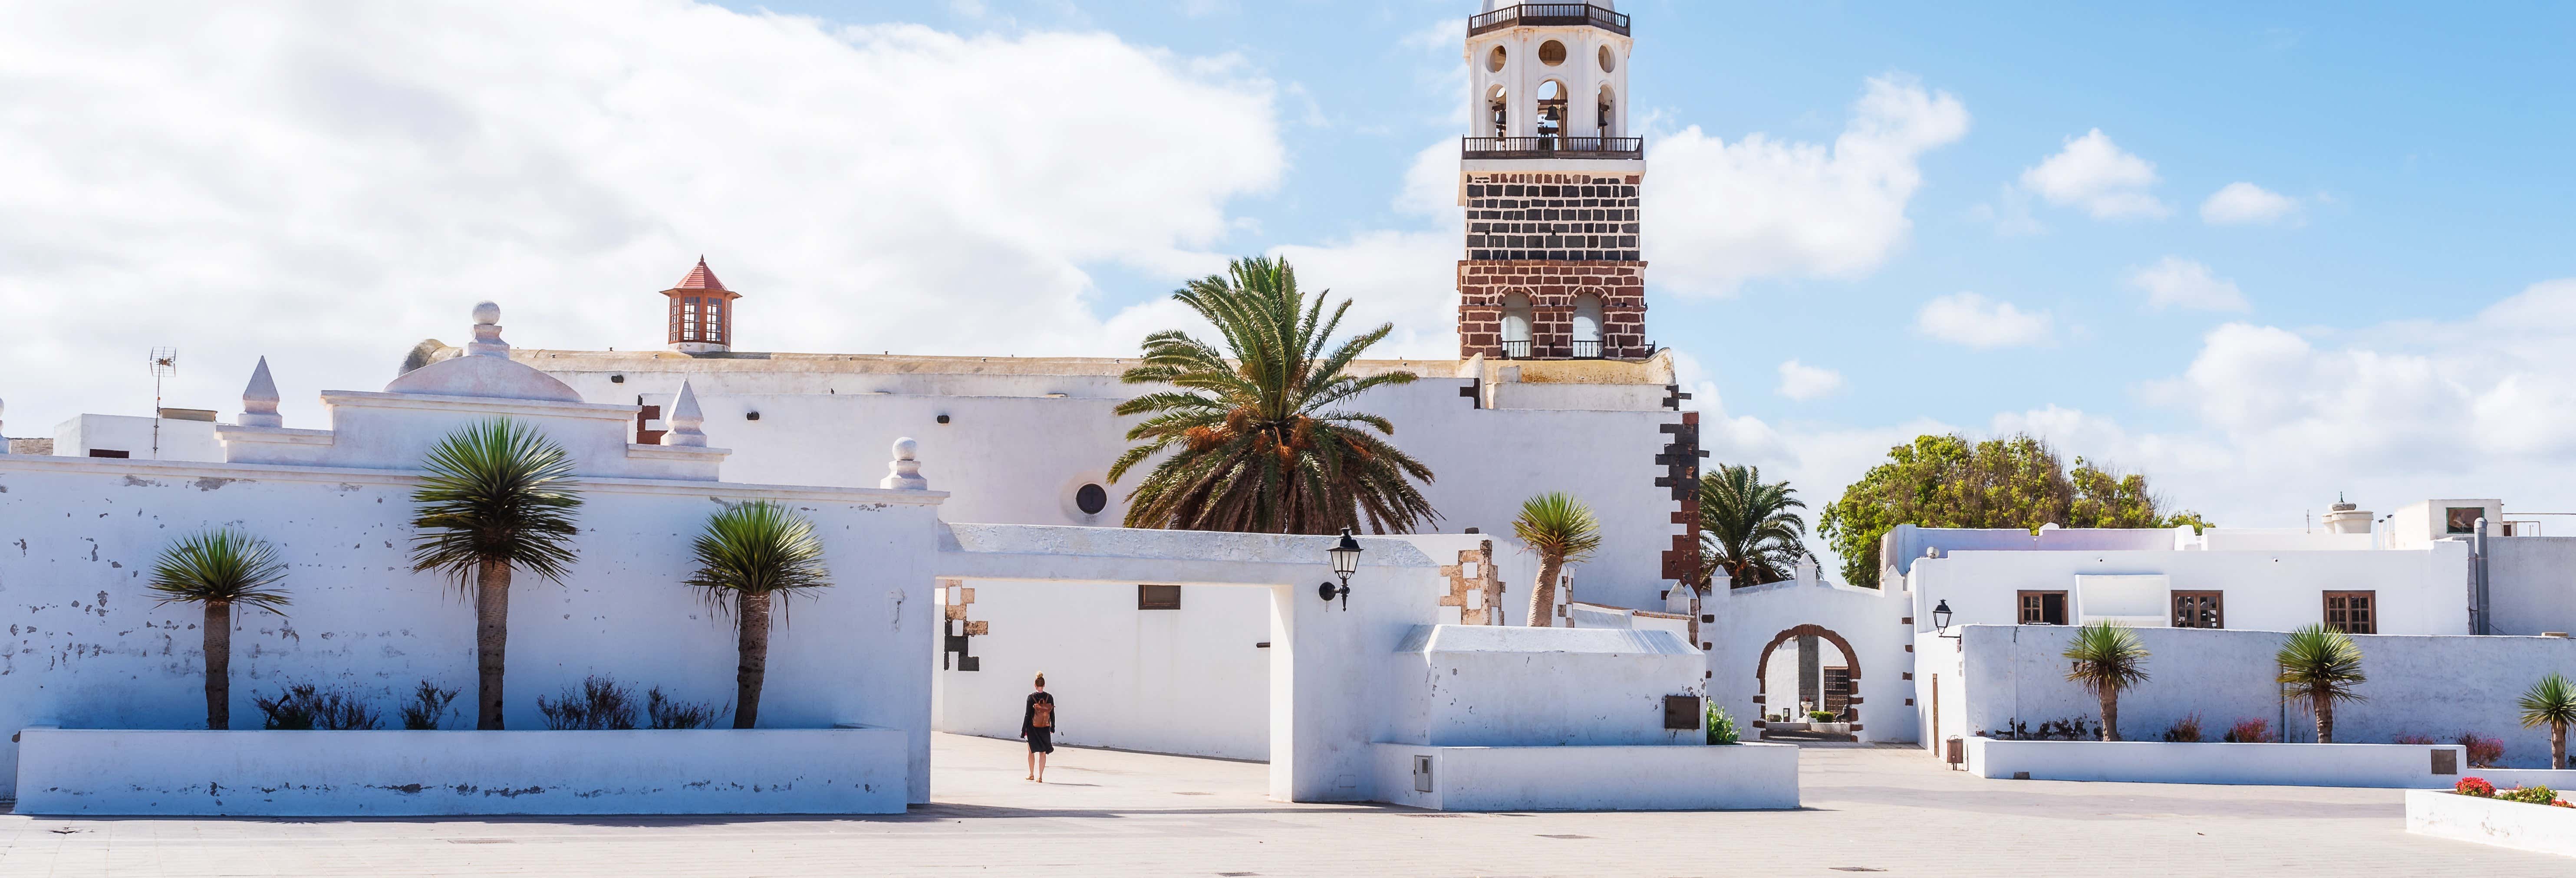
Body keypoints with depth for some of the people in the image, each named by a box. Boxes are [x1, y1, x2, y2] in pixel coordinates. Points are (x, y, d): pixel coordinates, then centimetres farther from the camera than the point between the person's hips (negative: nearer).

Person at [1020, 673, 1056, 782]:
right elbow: (1052, 714, 3)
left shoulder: (1031, 697, -11)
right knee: (1043, 753, 8)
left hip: (1033, 728, -2)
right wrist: (1053, 728, 15)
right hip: (1045, 729, 2)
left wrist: (1023, 730, -4)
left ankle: (1032, 775, 23)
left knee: (1031, 752, 16)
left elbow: (1027, 715, -9)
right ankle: (1040, 777, 3)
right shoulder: (1050, 698, -4)